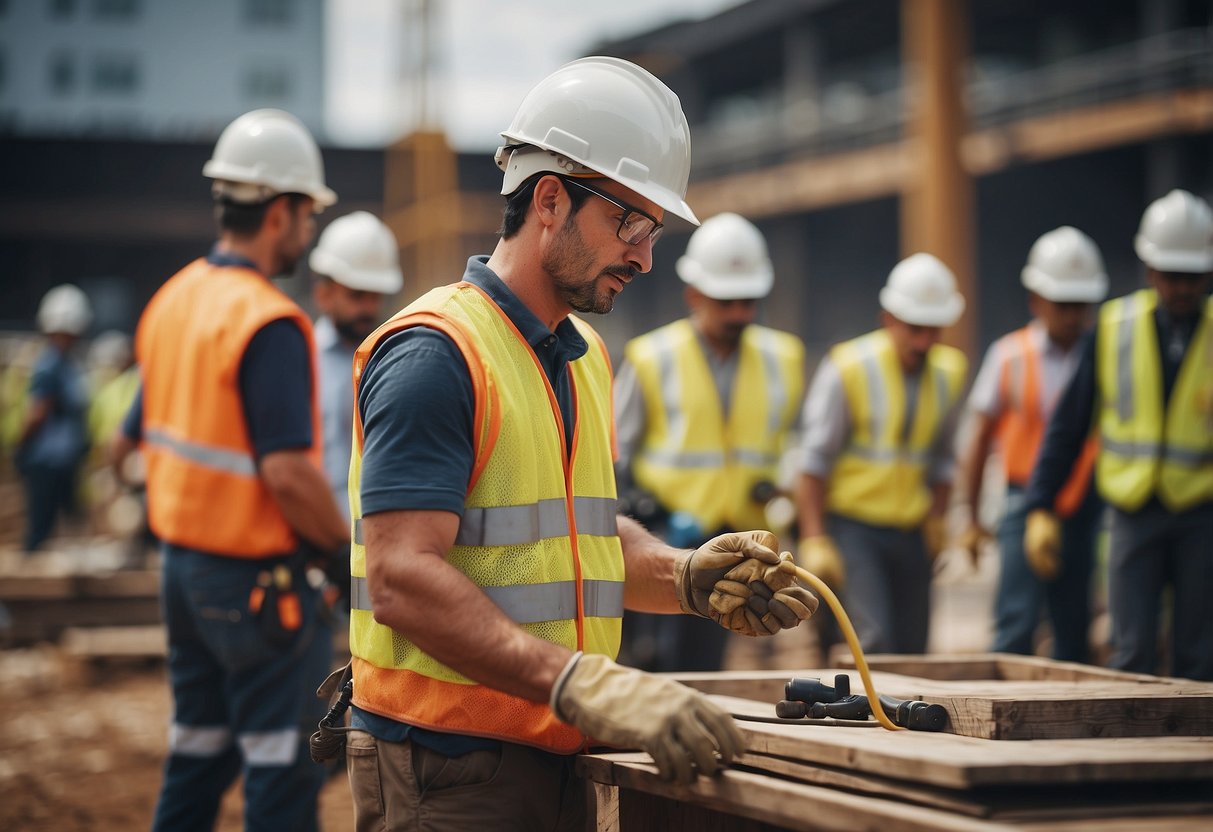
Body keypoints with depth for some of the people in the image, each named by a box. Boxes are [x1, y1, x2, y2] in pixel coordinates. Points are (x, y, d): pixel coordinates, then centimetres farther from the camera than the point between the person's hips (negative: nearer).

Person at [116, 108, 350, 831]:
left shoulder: (172, 301, 8)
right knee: (284, 768, 0)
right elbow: (289, 472, -24)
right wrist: (347, 548, -10)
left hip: (183, 561, 9)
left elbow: (141, 438, 14)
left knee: (197, 755, 17)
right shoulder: (270, 323, -19)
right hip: (257, 580, -9)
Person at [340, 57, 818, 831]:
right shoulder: (433, 354, -15)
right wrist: (583, 685, -33)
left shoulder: (584, 357, 15)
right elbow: (402, 579, -24)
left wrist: (685, 576, 1)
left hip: (554, 761, 9)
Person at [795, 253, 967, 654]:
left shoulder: (949, 374, 8)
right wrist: (814, 541, -13)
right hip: (853, 526, -5)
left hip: (911, 532, 5)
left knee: (911, 651, 3)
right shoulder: (848, 369, -8)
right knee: (875, 642, -19)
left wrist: (936, 518, 5)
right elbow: (814, 461, -8)